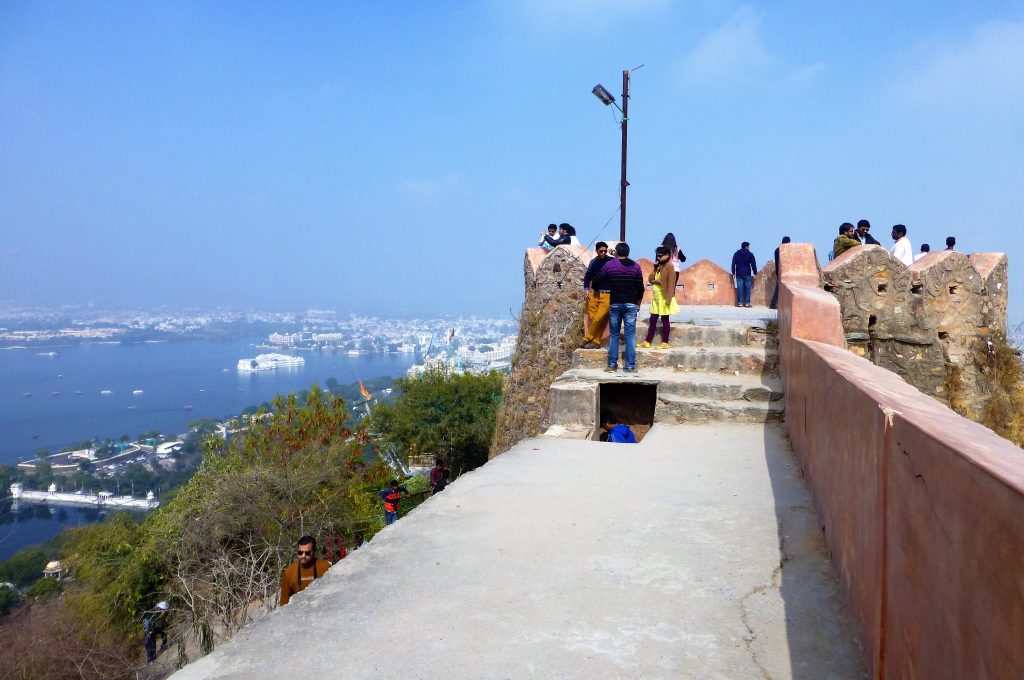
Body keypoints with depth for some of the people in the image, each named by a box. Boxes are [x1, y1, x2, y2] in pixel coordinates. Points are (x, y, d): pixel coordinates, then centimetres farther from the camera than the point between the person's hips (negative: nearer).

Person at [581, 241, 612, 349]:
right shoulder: (593, 262, 11)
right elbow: (588, 276, 20)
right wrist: (586, 289, 9)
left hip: (607, 295, -4)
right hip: (594, 294, 4)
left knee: (599, 319, -12)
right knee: (593, 318, 1)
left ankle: (586, 339, -1)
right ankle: (596, 342, 8)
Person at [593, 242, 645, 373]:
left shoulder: (609, 265, -4)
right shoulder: (636, 267, 1)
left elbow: (596, 282, 2)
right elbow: (640, 288, 2)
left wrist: (597, 290, 24)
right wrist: (638, 303, 16)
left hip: (615, 304, -1)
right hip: (631, 304, 1)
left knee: (614, 335, 8)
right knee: (630, 336, 2)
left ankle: (612, 365, 7)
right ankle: (630, 366, 1)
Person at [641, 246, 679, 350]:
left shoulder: (669, 266, -12)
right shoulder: (659, 266, 14)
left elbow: (671, 283, -17)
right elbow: (650, 280, 11)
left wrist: (668, 299, -21)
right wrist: (655, 268, -2)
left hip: (664, 298, -8)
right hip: (656, 297, 8)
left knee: (664, 319, -1)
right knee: (652, 319, 9)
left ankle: (665, 343, 6)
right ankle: (647, 342, 12)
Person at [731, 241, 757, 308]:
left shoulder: (736, 254, 8)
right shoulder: (750, 254, 0)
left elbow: (733, 264, 7)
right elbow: (753, 264, -1)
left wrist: (733, 272, 10)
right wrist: (755, 273, 3)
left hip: (739, 274, 2)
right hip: (747, 274, -2)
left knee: (740, 288, -1)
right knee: (747, 288, 2)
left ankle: (740, 302, -4)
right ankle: (747, 303, 0)